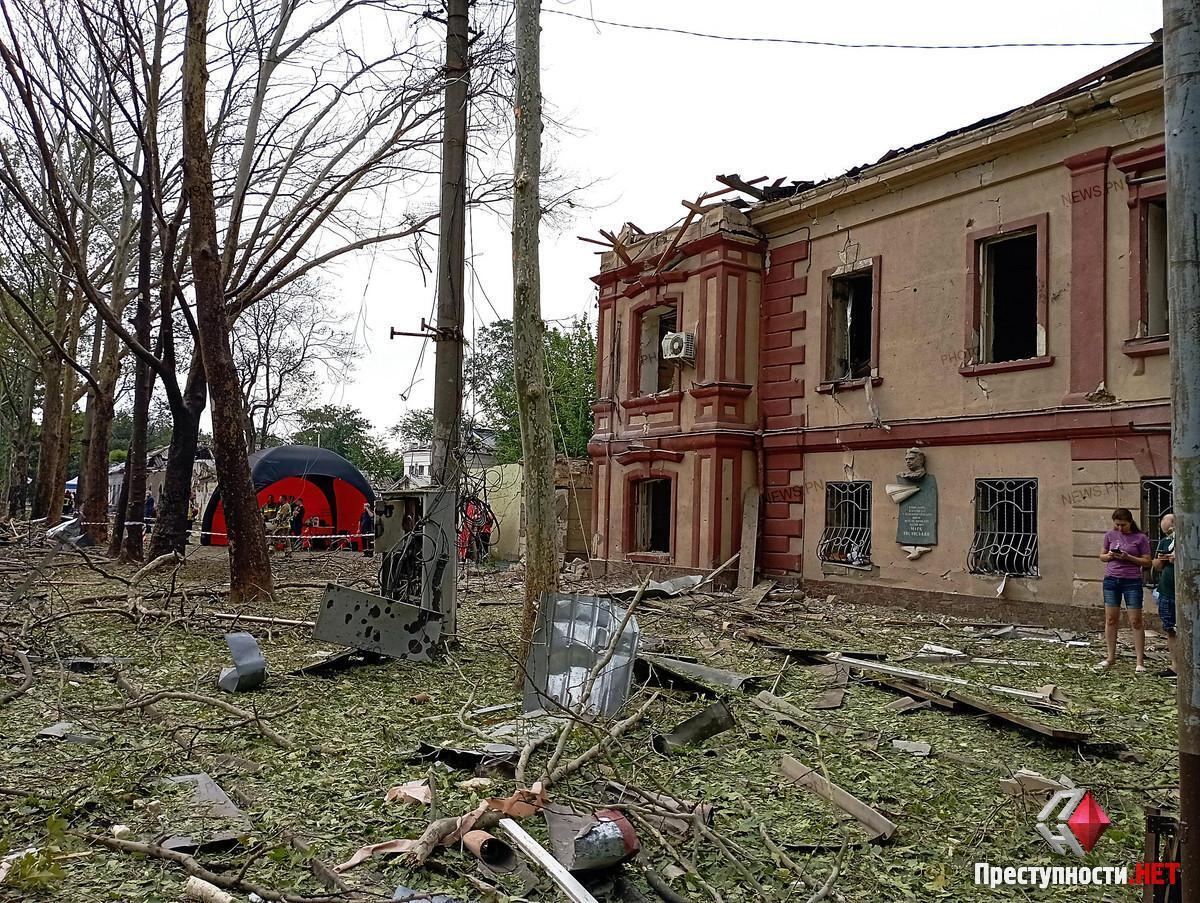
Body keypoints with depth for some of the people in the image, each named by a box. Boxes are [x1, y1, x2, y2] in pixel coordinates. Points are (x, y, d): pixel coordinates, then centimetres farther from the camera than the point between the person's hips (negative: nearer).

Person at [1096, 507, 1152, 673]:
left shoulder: (1140, 538, -3)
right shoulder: (1110, 535, 5)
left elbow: (1147, 562, -3)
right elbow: (1102, 556, 15)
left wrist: (1128, 557, -17)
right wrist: (1109, 556, -7)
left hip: (1132, 581, -3)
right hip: (1111, 580, 3)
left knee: (1135, 621, -1)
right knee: (1111, 620, 7)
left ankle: (1140, 661, 7)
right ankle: (1111, 657, 17)